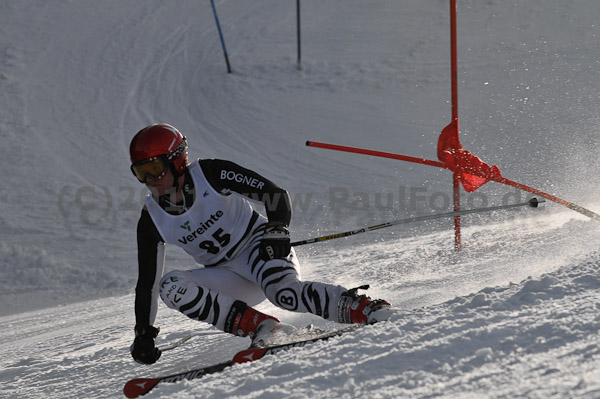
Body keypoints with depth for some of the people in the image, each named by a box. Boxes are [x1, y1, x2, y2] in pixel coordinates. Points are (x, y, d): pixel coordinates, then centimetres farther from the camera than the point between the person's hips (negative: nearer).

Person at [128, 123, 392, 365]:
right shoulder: (152, 221, -4)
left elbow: (275, 194, -12)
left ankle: (358, 307, -32)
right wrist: (144, 334, -5)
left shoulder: (209, 174, -14)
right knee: (169, 286, -22)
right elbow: (147, 282, 2)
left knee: (284, 291, -38)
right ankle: (256, 325, -27)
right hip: (229, 279, 5)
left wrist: (277, 231, -29)